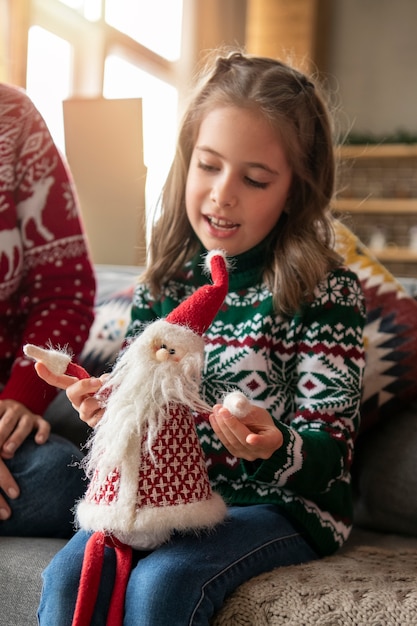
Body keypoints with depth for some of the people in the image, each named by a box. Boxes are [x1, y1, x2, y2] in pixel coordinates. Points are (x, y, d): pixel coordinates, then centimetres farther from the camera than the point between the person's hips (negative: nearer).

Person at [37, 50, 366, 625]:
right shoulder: (163, 283, 4)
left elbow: (327, 454, -11)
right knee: (67, 575, -21)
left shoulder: (326, 291, -9)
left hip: (281, 505, -4)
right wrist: (106, 406, -8)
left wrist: (273, 449, -34)